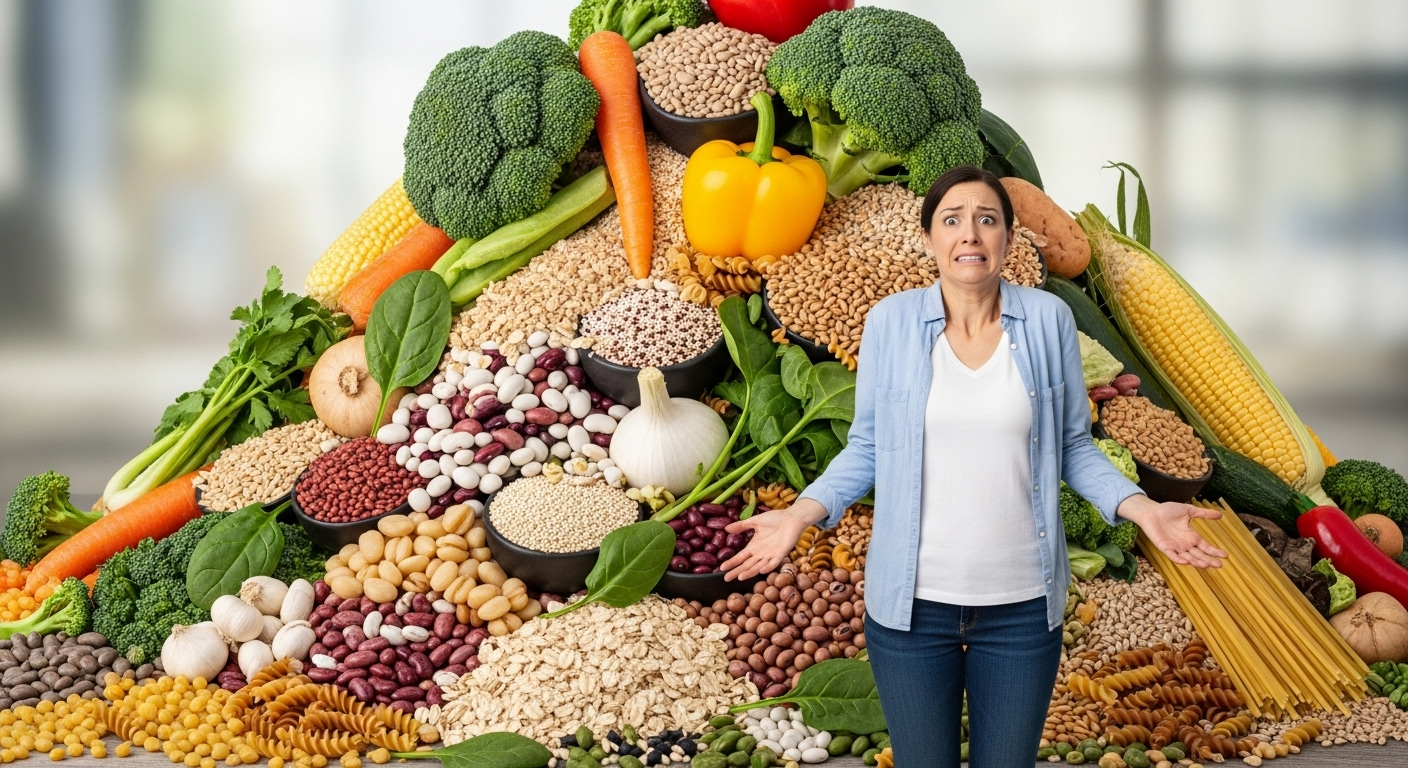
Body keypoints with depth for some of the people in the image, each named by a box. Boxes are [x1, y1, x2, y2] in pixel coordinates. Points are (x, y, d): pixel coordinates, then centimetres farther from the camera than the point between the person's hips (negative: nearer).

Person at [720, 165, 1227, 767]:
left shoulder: (1048, 320, -4)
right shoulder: (890, 322, -5)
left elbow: (1072, 446, 4)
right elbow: (867, 447, 3)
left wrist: (1141, 507, -10)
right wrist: (802, 513, -11)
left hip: (1021, 605, 1)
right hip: (910, 603, 0)